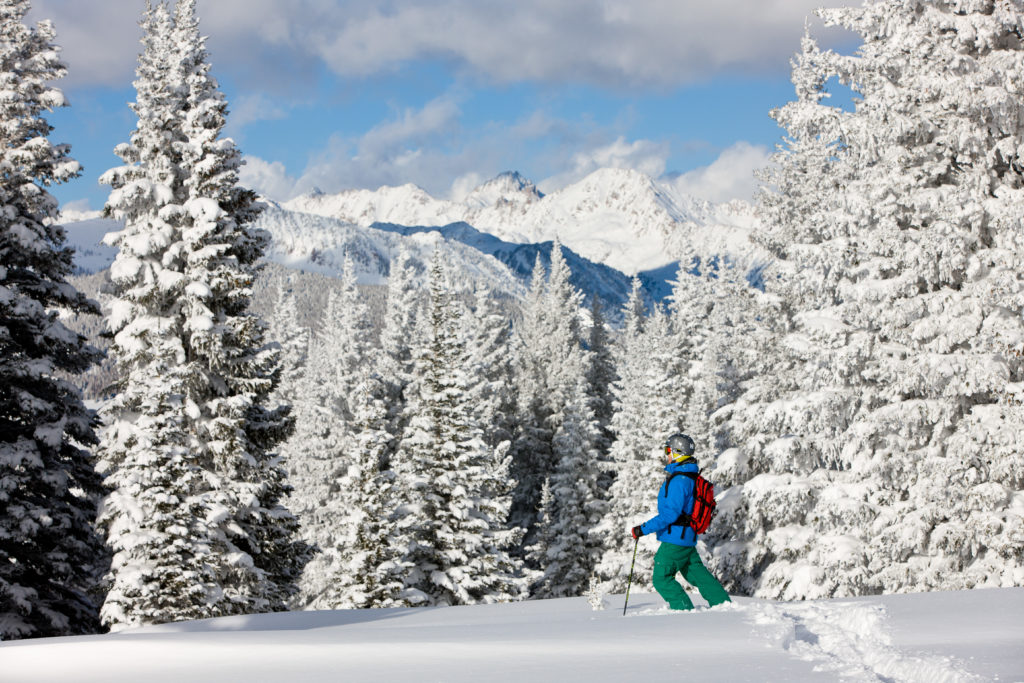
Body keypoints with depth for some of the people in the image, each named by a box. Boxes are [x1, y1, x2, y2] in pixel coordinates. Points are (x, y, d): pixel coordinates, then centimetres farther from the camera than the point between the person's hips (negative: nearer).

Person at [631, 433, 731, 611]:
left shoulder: (679, 480, -20)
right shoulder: (691, 476, 12)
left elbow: (671, 513, -25)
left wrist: (644, 528, -24)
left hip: (675, 539, -10)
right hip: (688, 538, 10)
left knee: (662, 578, -4)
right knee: (697, 574, 17)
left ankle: (685, 610, -4)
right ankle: (724, 604, 17)